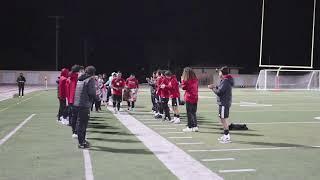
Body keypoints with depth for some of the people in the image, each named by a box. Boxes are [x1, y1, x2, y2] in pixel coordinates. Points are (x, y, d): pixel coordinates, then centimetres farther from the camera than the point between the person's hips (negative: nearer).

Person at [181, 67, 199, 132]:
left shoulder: (187, 80, -13)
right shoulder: (195, 79, 6)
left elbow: (183, 87, -4)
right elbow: (197, 87, 11)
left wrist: (182, 80, 3)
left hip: (189, 98, -6)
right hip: (195, 97, 6)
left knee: (189, 113, 2)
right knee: (194, 112, 13)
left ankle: (190, 127, 5)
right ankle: (195, 126, 14)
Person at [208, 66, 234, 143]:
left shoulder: (225, 81, -18)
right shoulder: (225, 81, 14)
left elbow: (219, 92, -20)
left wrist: (213, 88, -6)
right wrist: (214, 87, 7)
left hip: (224, 103, -10)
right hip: (223, 103, 10)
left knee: (224, 119, -6)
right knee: (223, 119, 16)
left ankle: (227, 137, -1)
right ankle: (225, 135, 24)